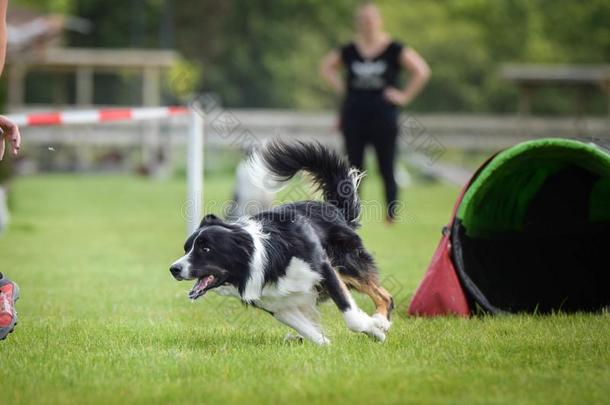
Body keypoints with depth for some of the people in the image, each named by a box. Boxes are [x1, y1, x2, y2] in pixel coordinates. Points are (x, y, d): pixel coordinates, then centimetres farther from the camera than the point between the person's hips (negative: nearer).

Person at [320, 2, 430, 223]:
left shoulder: (394, 50, -3)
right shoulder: (349, 51, 5)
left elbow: (422, 70, -2)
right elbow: (326, 66, 21)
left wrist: (405, 96, -6)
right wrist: (341, 88, 8)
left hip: (383, 119, -3)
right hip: (353, 117, 3)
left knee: (386, 170, 0)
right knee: (354, 169, 6)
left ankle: (392, 213, 5)